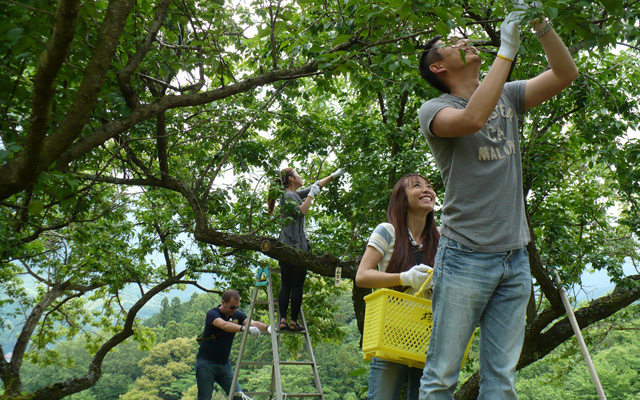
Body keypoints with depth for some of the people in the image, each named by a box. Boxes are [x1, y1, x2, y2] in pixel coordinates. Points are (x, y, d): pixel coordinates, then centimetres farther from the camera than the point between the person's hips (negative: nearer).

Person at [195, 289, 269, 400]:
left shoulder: (237, 315, 1)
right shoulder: (212, 314, -15)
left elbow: (252, 322, -17)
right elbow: (224, 325, -36)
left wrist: (267, 327, -38)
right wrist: (244, 328, -53)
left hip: (225, 364, 5)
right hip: (206, 363, -5)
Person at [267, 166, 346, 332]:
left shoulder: (295, 194, 19)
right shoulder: (288, 195, -7)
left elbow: (317, 186, 26)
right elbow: (302, 211, -21)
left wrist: (334, 175, 30)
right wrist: (311, 194, -13)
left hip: (286, 245, 9)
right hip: (296, 244, -9)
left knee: (285, 285, 4)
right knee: (297, 285, -4)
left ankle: (283, 320, 1)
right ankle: (293, 322, -2)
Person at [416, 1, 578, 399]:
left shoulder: (507, 97, 16)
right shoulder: (434, 110, -1)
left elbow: (566, 74, 8)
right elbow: (473, 118, -23)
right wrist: (507, 49, -18)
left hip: (516, 258, 5)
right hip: (465, 257, -5)